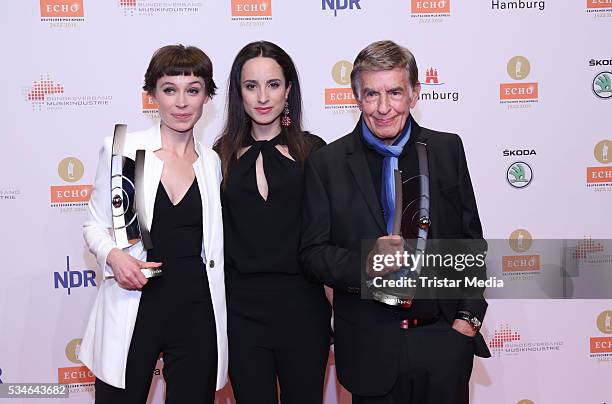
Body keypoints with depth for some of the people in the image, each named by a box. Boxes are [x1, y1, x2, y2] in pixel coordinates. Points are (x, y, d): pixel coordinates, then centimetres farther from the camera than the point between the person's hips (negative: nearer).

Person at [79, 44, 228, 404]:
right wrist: (113, 255, -15)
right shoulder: (122, 148, -1)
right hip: (134, 307, -2)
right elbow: (95, 224, 5)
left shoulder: (212, 163, 9)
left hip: (197, 310, 3)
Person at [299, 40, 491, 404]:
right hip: (370, 350, -1)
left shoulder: (447, 149, 3)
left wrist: (469, 317, 0)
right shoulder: (327, 164, -2)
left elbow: (471, 240, 7)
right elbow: (312, 252, -2)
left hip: (445, 340, 2)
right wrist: (365, 265, -20)